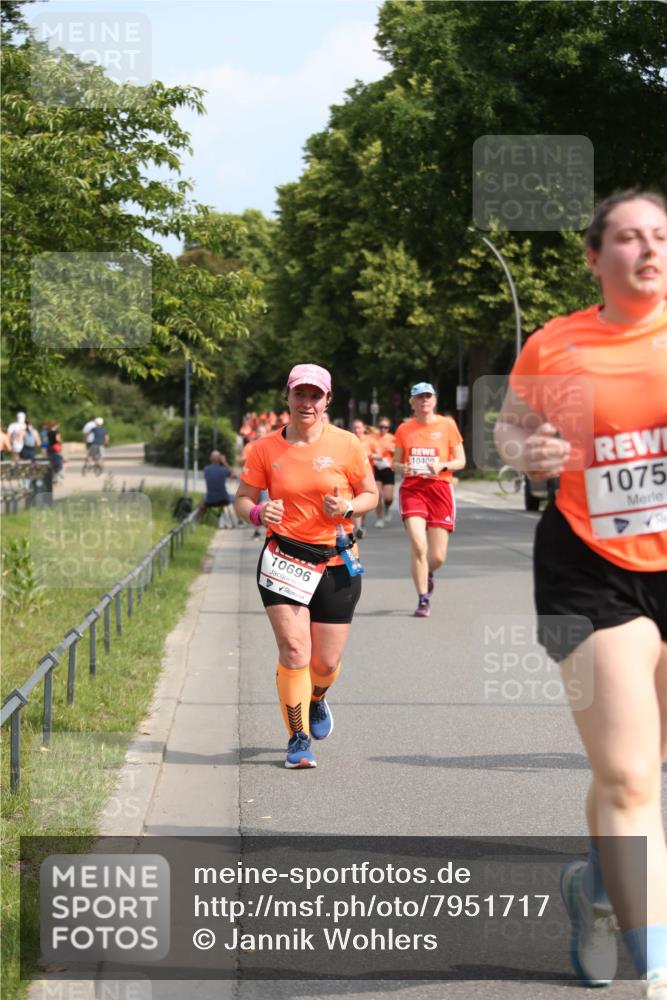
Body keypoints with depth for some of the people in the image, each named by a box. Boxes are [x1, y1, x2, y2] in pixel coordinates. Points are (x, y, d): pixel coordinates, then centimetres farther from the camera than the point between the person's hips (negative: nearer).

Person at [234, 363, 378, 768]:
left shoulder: (346, 445, -2)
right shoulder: (265, 449, -1)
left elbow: (371, 494, 6)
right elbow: (243, 498, 5)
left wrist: (348, 507, -15)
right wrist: (257, 512, -18)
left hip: (336, 563, 1)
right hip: (284, 559, -1)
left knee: (327, 661, 5)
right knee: (293, 650, -14)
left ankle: (317, 699, 42)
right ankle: (299, 739, 0)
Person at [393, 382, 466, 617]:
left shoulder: (447, 425, 4)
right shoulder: (404, 429, 8)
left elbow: (461, 461, 5)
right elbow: (396, 463, 15)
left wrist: (442, 466, -14)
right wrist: (402, 468, -8)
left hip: (439, 488, 0)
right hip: (412, 489, 0)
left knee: (437, 556, 0)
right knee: (418, 546, -18)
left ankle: (428, 573, 37)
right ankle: (423, 600, -5)